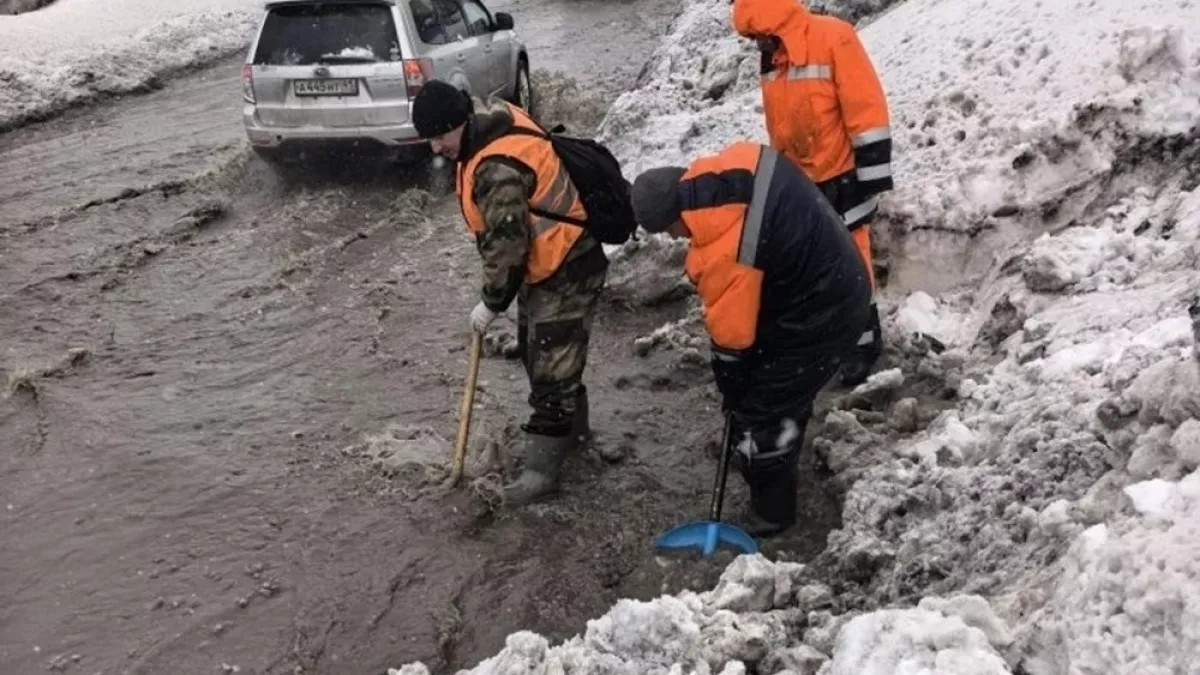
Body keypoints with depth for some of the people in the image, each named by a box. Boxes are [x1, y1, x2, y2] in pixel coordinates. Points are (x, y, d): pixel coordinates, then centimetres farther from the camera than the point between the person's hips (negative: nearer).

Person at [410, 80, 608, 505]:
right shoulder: (499, 119, 1)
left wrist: (492, 302, -14)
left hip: (567, 272, -11)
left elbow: (507, 247, -27)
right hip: (545, 266, 11)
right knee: (536, 352, 23)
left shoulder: (498, 170, -31)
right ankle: (572, 426, 41)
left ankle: (542, 468, 3)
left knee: (550, 366, -5)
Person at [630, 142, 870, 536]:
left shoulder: (725, 253, -31)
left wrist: (731, 387, -1)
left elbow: (732, 333, -18)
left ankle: (772, 509, 19)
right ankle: (777, 465, 48)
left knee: (763, 411, 2)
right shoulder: (738, 165, -9)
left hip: (818, 320, -10)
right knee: (782, 390, 27)